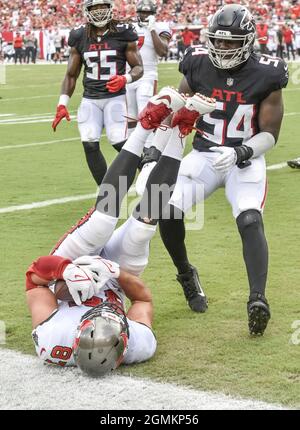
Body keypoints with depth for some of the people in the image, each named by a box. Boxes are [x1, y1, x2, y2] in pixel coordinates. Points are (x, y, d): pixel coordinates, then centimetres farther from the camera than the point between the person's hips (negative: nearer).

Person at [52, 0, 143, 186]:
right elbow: (71, 75, 11)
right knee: (90, 144, -9)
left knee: (119, 141, -15)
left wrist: (125, 79, -19)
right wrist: (62, 104, 3)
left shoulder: (123, 35, -3)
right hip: (90, 99, 3)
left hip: (115, 96, -3)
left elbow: (139, 68, 2)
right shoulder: (80, 38, 5)